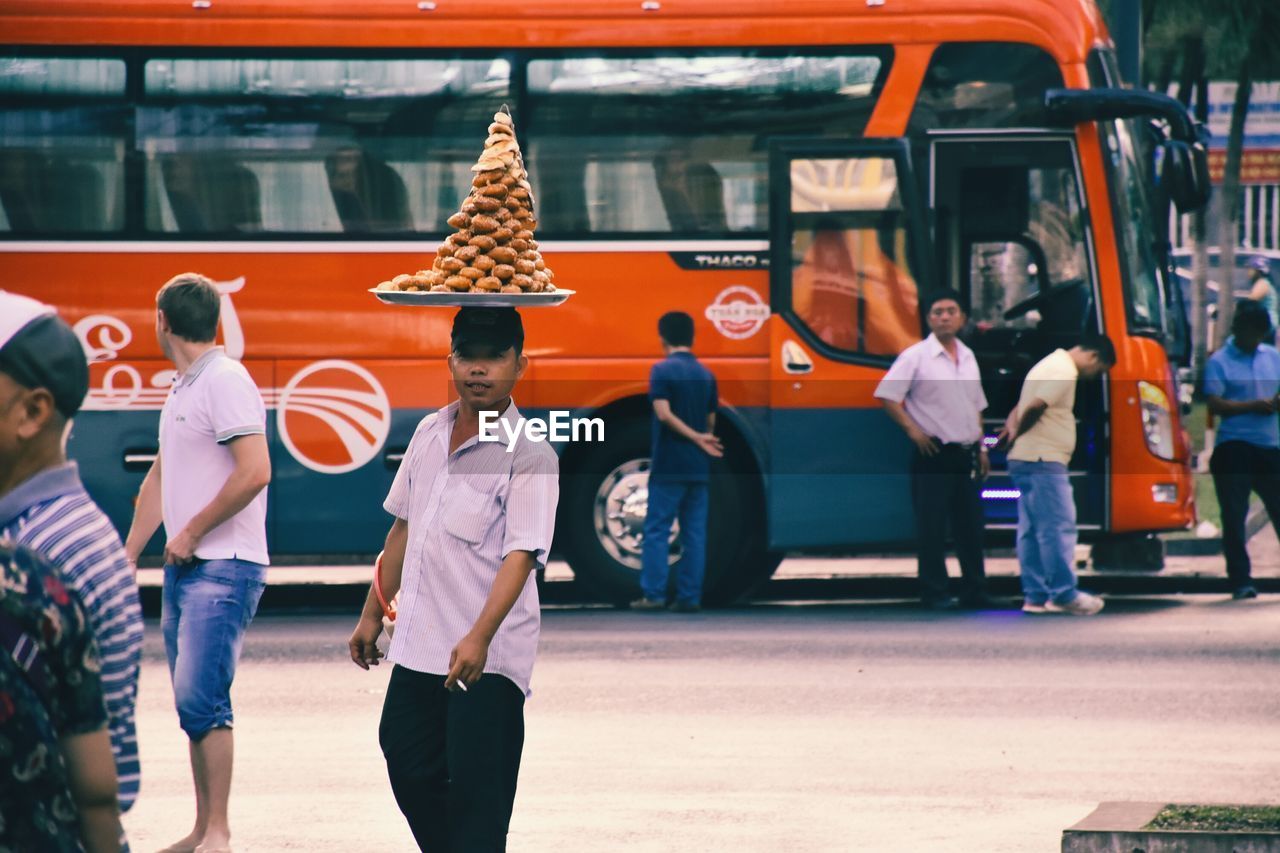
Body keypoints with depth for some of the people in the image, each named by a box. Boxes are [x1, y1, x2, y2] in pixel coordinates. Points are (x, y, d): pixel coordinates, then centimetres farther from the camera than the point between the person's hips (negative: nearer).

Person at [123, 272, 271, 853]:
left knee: (200, 698, -15)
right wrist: (129, 556, 24)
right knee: (193, 703, 10)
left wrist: (192, 532, -15)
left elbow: (254, 472, -22)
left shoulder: (225, 382, -12)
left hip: (223, 568, -10)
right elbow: (159, 479, 26)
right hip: (183, 567, 10)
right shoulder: (181, 389, 18)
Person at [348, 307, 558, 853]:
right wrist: (373, 613, 20)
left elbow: (521, 556, -21)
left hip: (487, 662, -7)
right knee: (410, 769, 14)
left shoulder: (529, 455, -11)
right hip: (418, 646, 7)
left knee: (477, 797, -9)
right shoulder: (430, 433, 10)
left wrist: (480, 637, -32)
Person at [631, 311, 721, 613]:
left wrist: (699, 439, -13)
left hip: (668, 464, -5)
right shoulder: (706, 375, 10)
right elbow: (711, 422, 14)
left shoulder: (663, 370, -8)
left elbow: (664, 414, -17)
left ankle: (653, 594, -5)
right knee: (694, 533, 6)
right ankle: (689, 597, 5)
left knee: (657, 530, -1)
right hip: (698, 466, 5)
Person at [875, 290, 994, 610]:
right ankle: (934, 592, 3)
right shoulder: (916, 356, -7)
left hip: (966, 454, 6)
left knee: (971, 525, 9)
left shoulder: (968, 357, 14)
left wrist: (981, 448, 17)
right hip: (933, 453, -6)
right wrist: (913, 430, -15)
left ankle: (975, 592, 16)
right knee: (932, 527, -2)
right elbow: (887, 395, -11)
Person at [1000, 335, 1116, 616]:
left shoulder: (1052, 364, 22)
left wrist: (1012, 428, 0)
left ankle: (1035, 596, 10)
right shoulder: (1064, 371, -13)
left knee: (1031, 530, 9)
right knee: (1058, 528, -8)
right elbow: (1034, 407, -23)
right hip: (1044, 459, -10)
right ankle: (1064, 595, -7)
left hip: (1024, 461, 10)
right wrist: (1018, 434, -6)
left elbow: (1023, 407, 20)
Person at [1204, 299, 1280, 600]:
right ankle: (1241, 581, 4)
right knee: (1234, 517, -2)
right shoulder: (1219, 362, -1)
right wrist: (1255, 406, -18)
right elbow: (1215, 404, -11)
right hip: (1233, 448, -3)